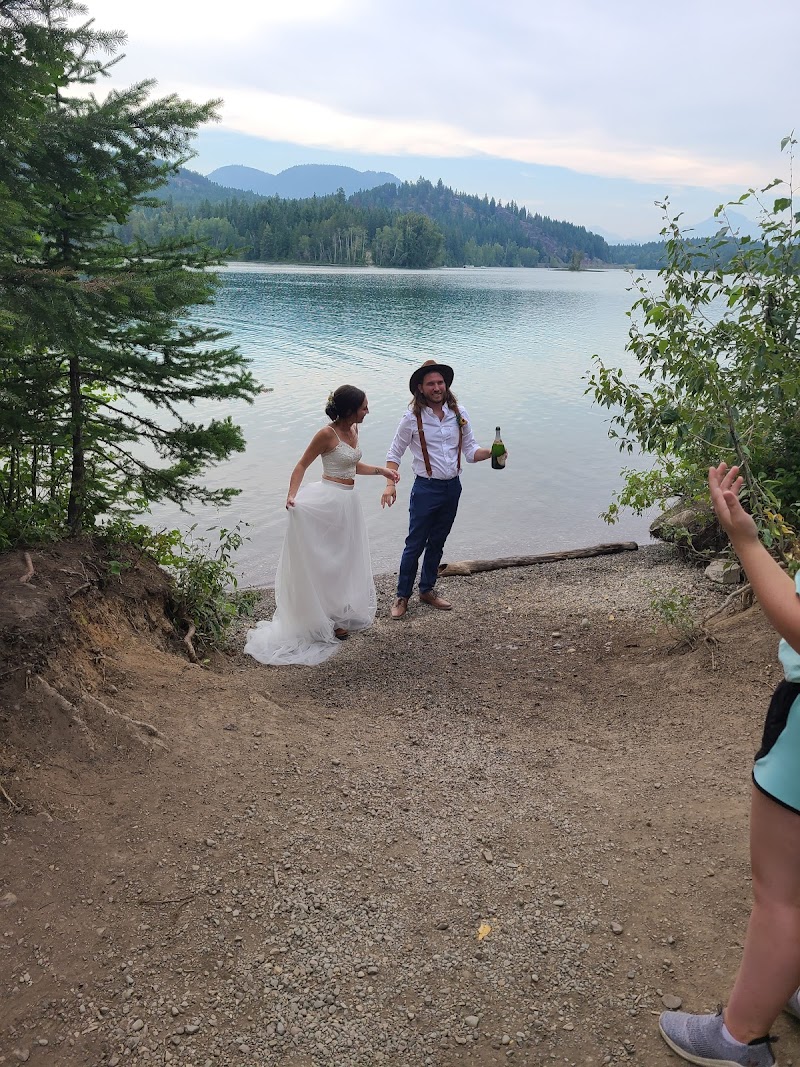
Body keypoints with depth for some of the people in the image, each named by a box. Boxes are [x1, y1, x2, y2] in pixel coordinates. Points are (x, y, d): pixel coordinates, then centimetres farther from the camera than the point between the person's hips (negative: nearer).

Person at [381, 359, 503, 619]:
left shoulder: (458, 414, 1)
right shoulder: (413, 418, -9)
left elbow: (470, 449, 7)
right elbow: (394, 453, -2)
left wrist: (490, 452, -14)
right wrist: (390, 484, -15)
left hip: (453, 488, 4)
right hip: (426, 488, -4)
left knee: (437, 543, 16)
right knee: (415, 544, 1)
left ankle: (427, 590, 31)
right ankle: (402, 596, 15)